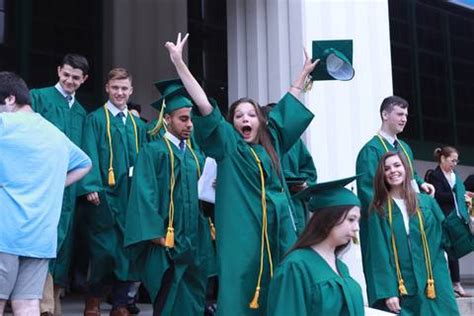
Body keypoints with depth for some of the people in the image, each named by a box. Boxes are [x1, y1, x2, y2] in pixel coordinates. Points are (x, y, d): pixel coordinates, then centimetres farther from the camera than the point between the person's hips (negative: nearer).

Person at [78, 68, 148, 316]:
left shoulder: (138, 125, 18)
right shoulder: (95, 119, 3)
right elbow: (90, 155, -8)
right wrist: (91, 187, -20)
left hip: (131, 194, 4)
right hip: (104, 193, -4)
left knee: (127, 247, 4)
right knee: (101, 247, -2)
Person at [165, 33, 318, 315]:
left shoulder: (271, 140, 14)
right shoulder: (227, 143, 2)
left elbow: (289, 103, 25)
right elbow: (203, 104, -6)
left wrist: (306, 71, 32)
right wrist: (179, 63, -12)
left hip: (277, 228, 5)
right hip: (242, 230, -4)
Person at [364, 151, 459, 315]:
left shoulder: (427, 202, 9)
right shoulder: (379, 210, 1)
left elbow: (446, 237, 9)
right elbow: (380, 254, -6)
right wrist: (387, 292, -15)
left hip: (433, 285, 2)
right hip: (400, 289, -2)